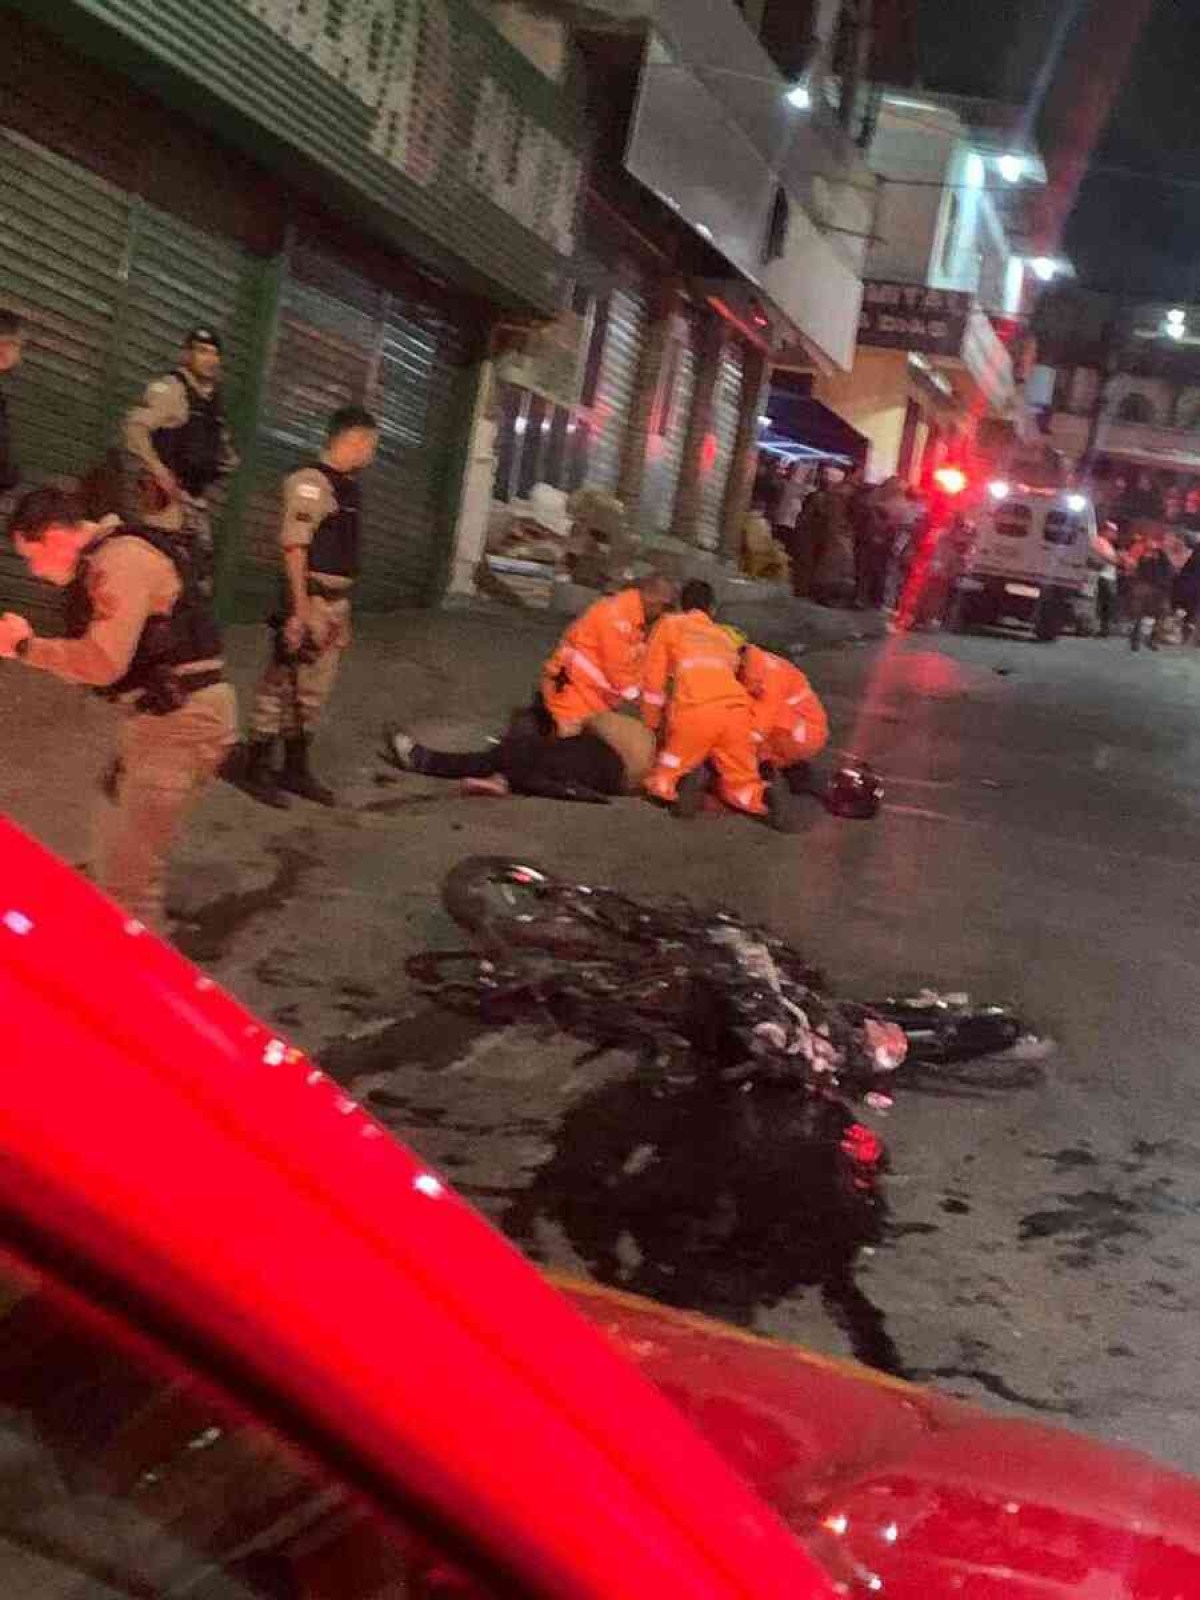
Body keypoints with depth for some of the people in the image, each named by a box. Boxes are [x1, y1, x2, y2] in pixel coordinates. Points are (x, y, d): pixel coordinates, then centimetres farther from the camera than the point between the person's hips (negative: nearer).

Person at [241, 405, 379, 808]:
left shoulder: (349, 488, 13)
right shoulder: (311, 482, -13)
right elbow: (294, 548, -18)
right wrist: (302, 610, -22)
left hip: (336, 602, 9)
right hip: (309, 598, -9)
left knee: (313, 691, 14)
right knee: (281, 685, -2)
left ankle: (295, 768, 24)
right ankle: (256, 769, 6)